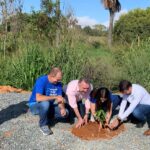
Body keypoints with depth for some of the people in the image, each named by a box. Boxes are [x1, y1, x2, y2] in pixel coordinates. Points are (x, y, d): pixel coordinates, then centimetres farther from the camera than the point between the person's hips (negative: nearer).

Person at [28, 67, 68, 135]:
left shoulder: (58, 84, -7)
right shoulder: (41, 81, -25)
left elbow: (60, 99, -7)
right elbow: (38, 98, -38)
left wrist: (62, 108, -27)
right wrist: (55, 97, -35)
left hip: (48, 106, 6)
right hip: (34, 105, -5)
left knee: (65, 113, -12)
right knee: (45, 103, -39)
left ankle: (45, 116, 10)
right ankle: (43, 125, -13)